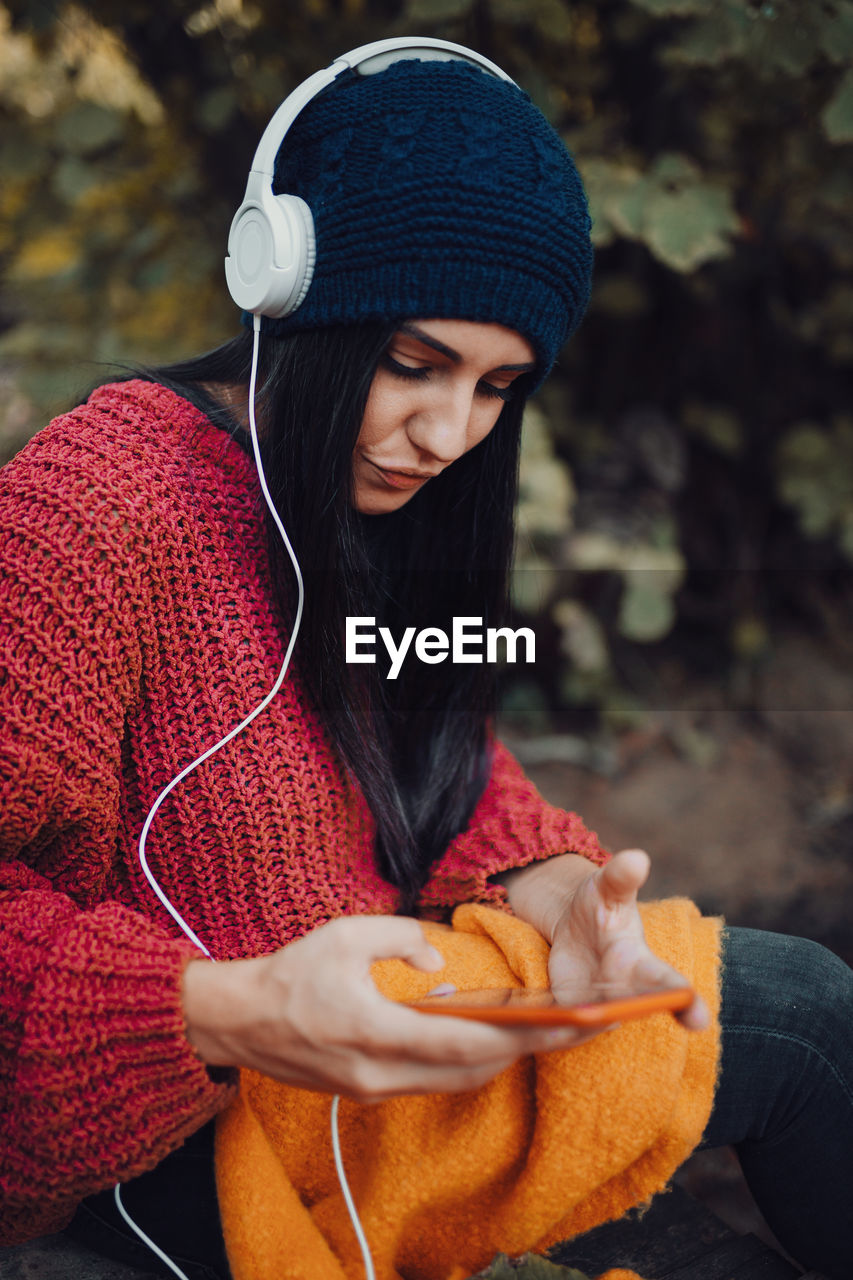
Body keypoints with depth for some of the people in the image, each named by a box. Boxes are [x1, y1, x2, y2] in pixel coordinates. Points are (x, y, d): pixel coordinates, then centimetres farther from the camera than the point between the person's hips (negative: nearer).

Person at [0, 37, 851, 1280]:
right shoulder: (101, 502, -25)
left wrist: (554, 892, -14)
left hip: (391, 1024, 8)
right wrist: (236, 1013, -40)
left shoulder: (383, 498, 2)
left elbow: (454, 770, 7)